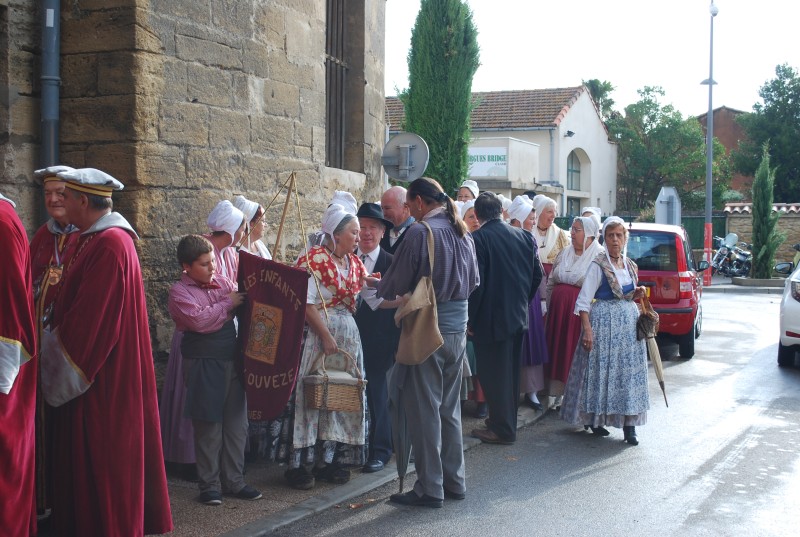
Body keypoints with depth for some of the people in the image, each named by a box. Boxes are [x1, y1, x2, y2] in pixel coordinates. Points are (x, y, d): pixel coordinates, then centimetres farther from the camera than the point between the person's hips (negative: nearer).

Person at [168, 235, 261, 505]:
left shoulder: (222, 281, 9)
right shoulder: (180, 291, -7)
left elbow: (244, 304, 17)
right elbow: (199, 320, -21)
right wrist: (227, 303, -13)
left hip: (233, 360, 6)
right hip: (204, 365, -6)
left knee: (237, 423, 10)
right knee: (209, 426, 3)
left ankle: (234, 480, 22)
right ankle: (209, 484, 14)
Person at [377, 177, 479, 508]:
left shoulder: (420, 232, -15)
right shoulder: (462, 233, 8)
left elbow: (394, 286, -10)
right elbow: (473, 281, 18)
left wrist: (380, 289, 11)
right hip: (458, 327, 7)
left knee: (424, 409, 1)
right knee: (450, 408, 16)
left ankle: (430, 489, 7)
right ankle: (454, 482, 23)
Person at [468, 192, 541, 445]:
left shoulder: (478, 239, -15)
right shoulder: (523, 236, 3)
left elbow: (476, 282, -19)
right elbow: (537, 274, 8)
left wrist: (470, 319, -9)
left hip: (490, 319, -6)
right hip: (519, 317, 6)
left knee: (494, 374, 4)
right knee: (510, 373, 18)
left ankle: (502, 429, 10)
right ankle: (506, 422, 31)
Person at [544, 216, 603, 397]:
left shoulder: (599, 256, -7)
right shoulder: (565, 253, 12)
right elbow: (551, 282, 16)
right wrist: (549, 308, 13)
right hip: (558, 310, 6)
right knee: (558, 352, 9)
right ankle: (557, 392, 18)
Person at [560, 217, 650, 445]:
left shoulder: (629, 265, 11)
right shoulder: (598, 265, -9)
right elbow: (584, 300, -13)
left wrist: (637, 294, 0)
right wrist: (587, 329, -22)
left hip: (629, 321, 6)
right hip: (604, 321, -6)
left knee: (629, 370, 3)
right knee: (601, 368, -1)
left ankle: (629, 424, 6)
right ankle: (594, 420, 13)